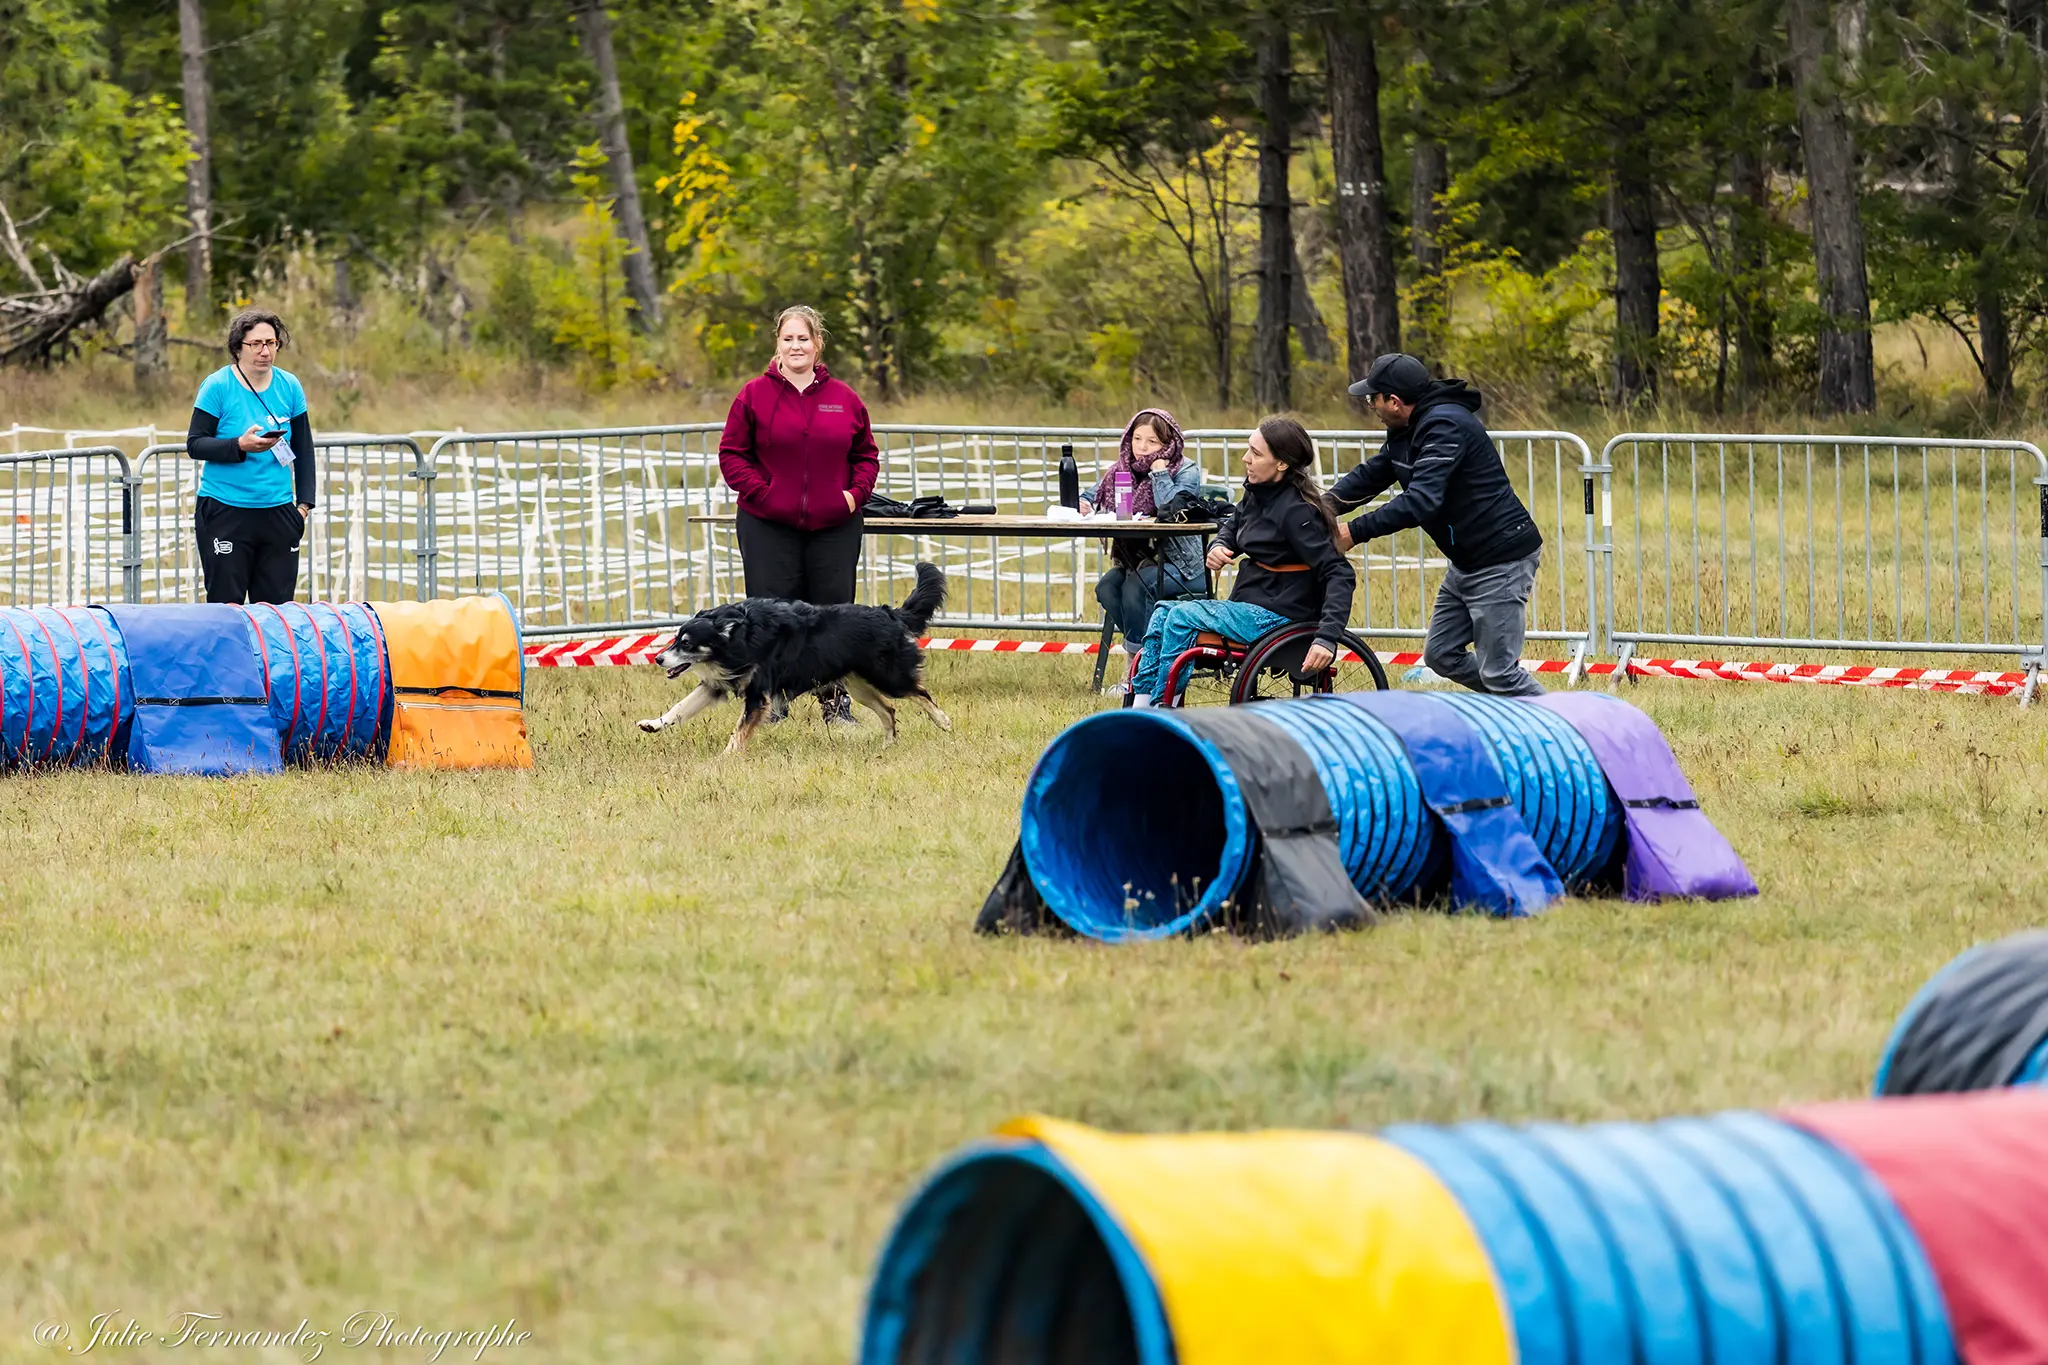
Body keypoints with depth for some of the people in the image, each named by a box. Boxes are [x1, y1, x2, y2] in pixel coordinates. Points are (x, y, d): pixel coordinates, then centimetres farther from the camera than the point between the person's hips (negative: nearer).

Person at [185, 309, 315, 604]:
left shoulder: (289, 386, 7)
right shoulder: (217, 386, -5)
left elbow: (304, 449, 16)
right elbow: (195, 444, -8)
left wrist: (304, 502, 9)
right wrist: (240, 446, -22)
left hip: (278, 512, 4)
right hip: (225, 511, -4)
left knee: (277, 603, 3)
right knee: (226, 603, -4)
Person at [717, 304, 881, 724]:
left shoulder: (844, 399, 7)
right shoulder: (755, 395, 0)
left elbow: (865, 455, 14)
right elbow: (732, 454, 1)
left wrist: (855, 493, -3)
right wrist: (761, 492, -11)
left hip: (834, 526, 2)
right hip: (769, 527, -2)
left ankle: (835, 700, 16)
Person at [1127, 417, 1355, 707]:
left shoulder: (1297, 511, -21)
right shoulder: (1258, 493, 5)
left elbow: (1340, 574, -24)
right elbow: (1233, 529, 26)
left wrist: (1328, 637, -35)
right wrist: (1217, 547, 0)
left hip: (1277, 616, -9)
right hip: (1251, 605, 9)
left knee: (1182, 617, -19)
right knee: (1163, 614, 5)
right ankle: (1139, 708, 0)